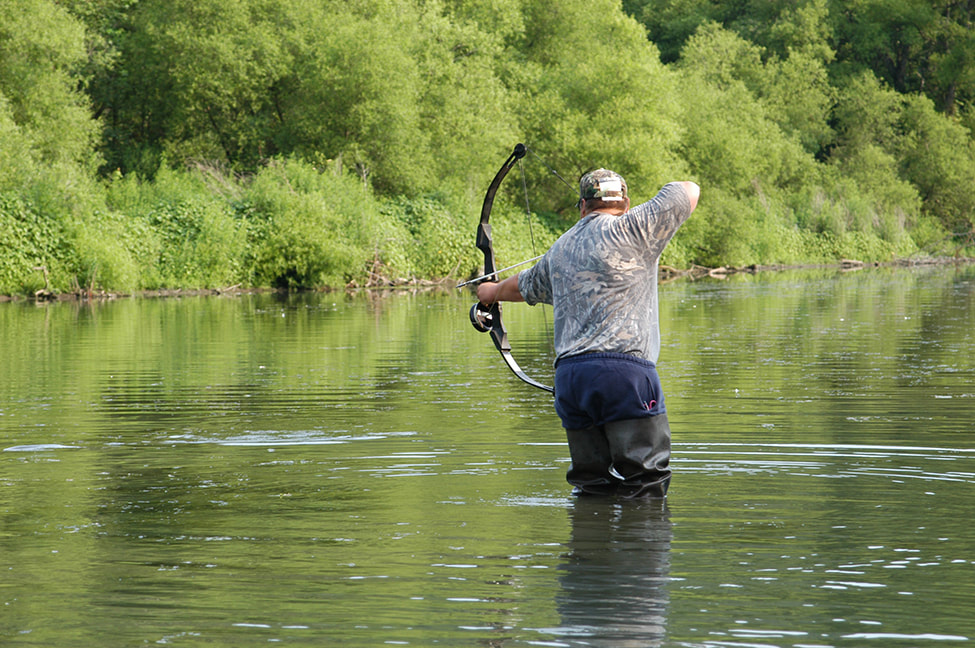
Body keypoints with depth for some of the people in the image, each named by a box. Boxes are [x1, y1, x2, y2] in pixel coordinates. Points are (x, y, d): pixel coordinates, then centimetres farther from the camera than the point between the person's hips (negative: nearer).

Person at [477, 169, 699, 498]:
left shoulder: (560, 249, 20)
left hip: (570, 378, 6)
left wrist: (494, 291, 64)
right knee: (647, 484, -6)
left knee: (592, 487, 7)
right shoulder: (632, 229, 1)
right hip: (624, 369, -6)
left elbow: (523, 286, 41)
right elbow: (689, 191, 12)